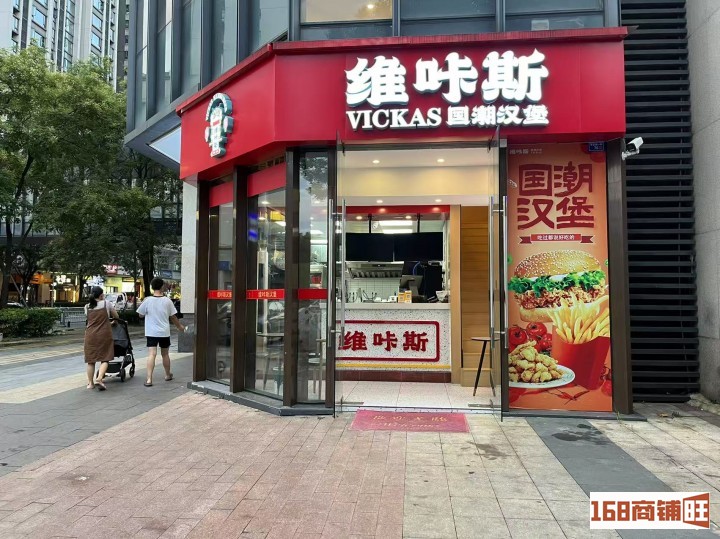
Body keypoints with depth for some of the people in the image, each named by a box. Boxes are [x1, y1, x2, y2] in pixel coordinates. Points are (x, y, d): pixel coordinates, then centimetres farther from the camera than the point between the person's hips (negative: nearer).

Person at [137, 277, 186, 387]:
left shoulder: (148, 300, -7)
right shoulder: (167, 301, -4)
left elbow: (141, 315, 3)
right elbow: (173, 317, 4)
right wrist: (179, 326, 19)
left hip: (151, 332, -1)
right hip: (164, 332, 1)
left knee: (152, 354, -6)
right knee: (165, 354, 17)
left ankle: (149, 379, -16)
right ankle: (168, 375, 32)